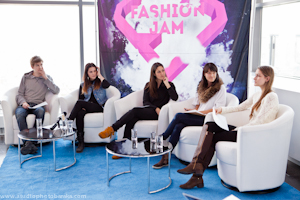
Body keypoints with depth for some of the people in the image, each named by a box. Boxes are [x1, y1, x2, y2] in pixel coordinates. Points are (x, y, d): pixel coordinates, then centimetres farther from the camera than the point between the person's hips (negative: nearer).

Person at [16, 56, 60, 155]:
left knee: (40, 111, -38)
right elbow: (19, 94, 13)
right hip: (25, 105, 1)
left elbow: (56, 91, 1)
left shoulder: (47, 78, 17)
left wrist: (45, 78, -2)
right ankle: (28, 142, -39)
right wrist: (23, 102, -9)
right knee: (19, 114, -35)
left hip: (38, 105, -1)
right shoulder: (25, 77, 17)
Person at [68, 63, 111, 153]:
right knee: (79, 113, -34)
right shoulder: (83, 85, 23)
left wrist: (99, 75, 1)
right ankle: (81, 142, -36)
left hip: (99, 107, -3)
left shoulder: (100, 82, 14)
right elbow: (81, 98, 15)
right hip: (87, 107, 3)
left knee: (79, 103, -29)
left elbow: (107, 85, -11)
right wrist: (82, 107, -7)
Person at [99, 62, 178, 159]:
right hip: (147, 110, 4)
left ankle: (112, 129, -32)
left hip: (157, 114, -3)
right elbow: (145, 102, 9)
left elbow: (175, 98, -10)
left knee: (135, 110, -31)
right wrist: (155, 108, -9)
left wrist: (167, 84, -9)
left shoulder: (169, 85, 9)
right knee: (131, 120, -31)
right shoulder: (149, 85, 17)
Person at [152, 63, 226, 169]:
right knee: (178, 127, -25)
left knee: (179, 116, -24)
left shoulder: (221, 88, 1)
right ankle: (165, 158, -25)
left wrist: (199, 112, -14)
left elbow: (218, 109, -8)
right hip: (198, 117, 6)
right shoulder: (201, 86, 21)